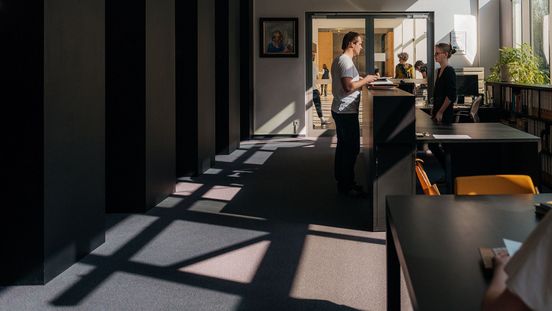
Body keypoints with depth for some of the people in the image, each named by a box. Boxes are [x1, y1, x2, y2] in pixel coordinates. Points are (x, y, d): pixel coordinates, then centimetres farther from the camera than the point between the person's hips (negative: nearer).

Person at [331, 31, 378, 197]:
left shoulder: (339, 60, 14)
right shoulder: (345, 61, -18)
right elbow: (348, 86, -26)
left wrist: (362, 81, 12)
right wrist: (365, 80, -13)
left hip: (340, 110, 11)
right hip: (347, 112, -11)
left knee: (343, 146, 16)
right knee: (352, 148, -5)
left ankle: (343, 181, 25)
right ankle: (346, 185, 1)